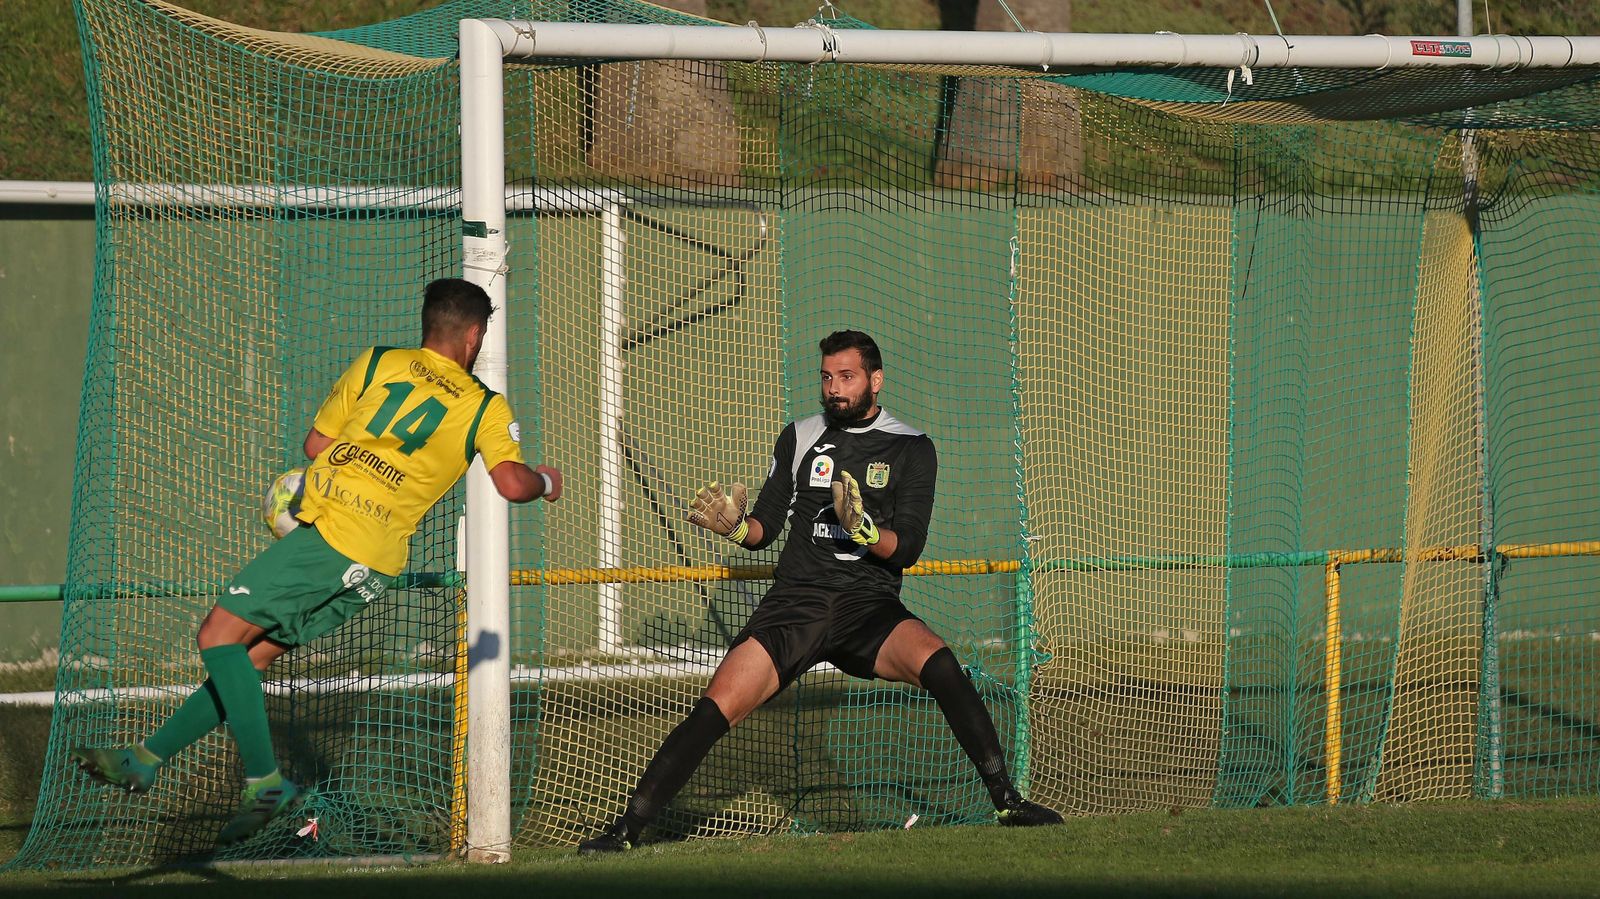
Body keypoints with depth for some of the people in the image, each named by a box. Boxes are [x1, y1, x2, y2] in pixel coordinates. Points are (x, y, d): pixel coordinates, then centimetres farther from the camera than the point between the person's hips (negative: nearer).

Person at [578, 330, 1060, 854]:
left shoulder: (911, 450, 6)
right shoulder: (799, 439, 13)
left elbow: (906, 549, -3)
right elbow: (765, 527, 16)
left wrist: (864, 529, -23)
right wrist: (734, 526, -7)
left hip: (870, 605, -2)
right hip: (795, 603, 2)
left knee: (937, 662, -31)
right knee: (717, 709, -16)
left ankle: (1007, 803, -27)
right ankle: (625, 831, -11)